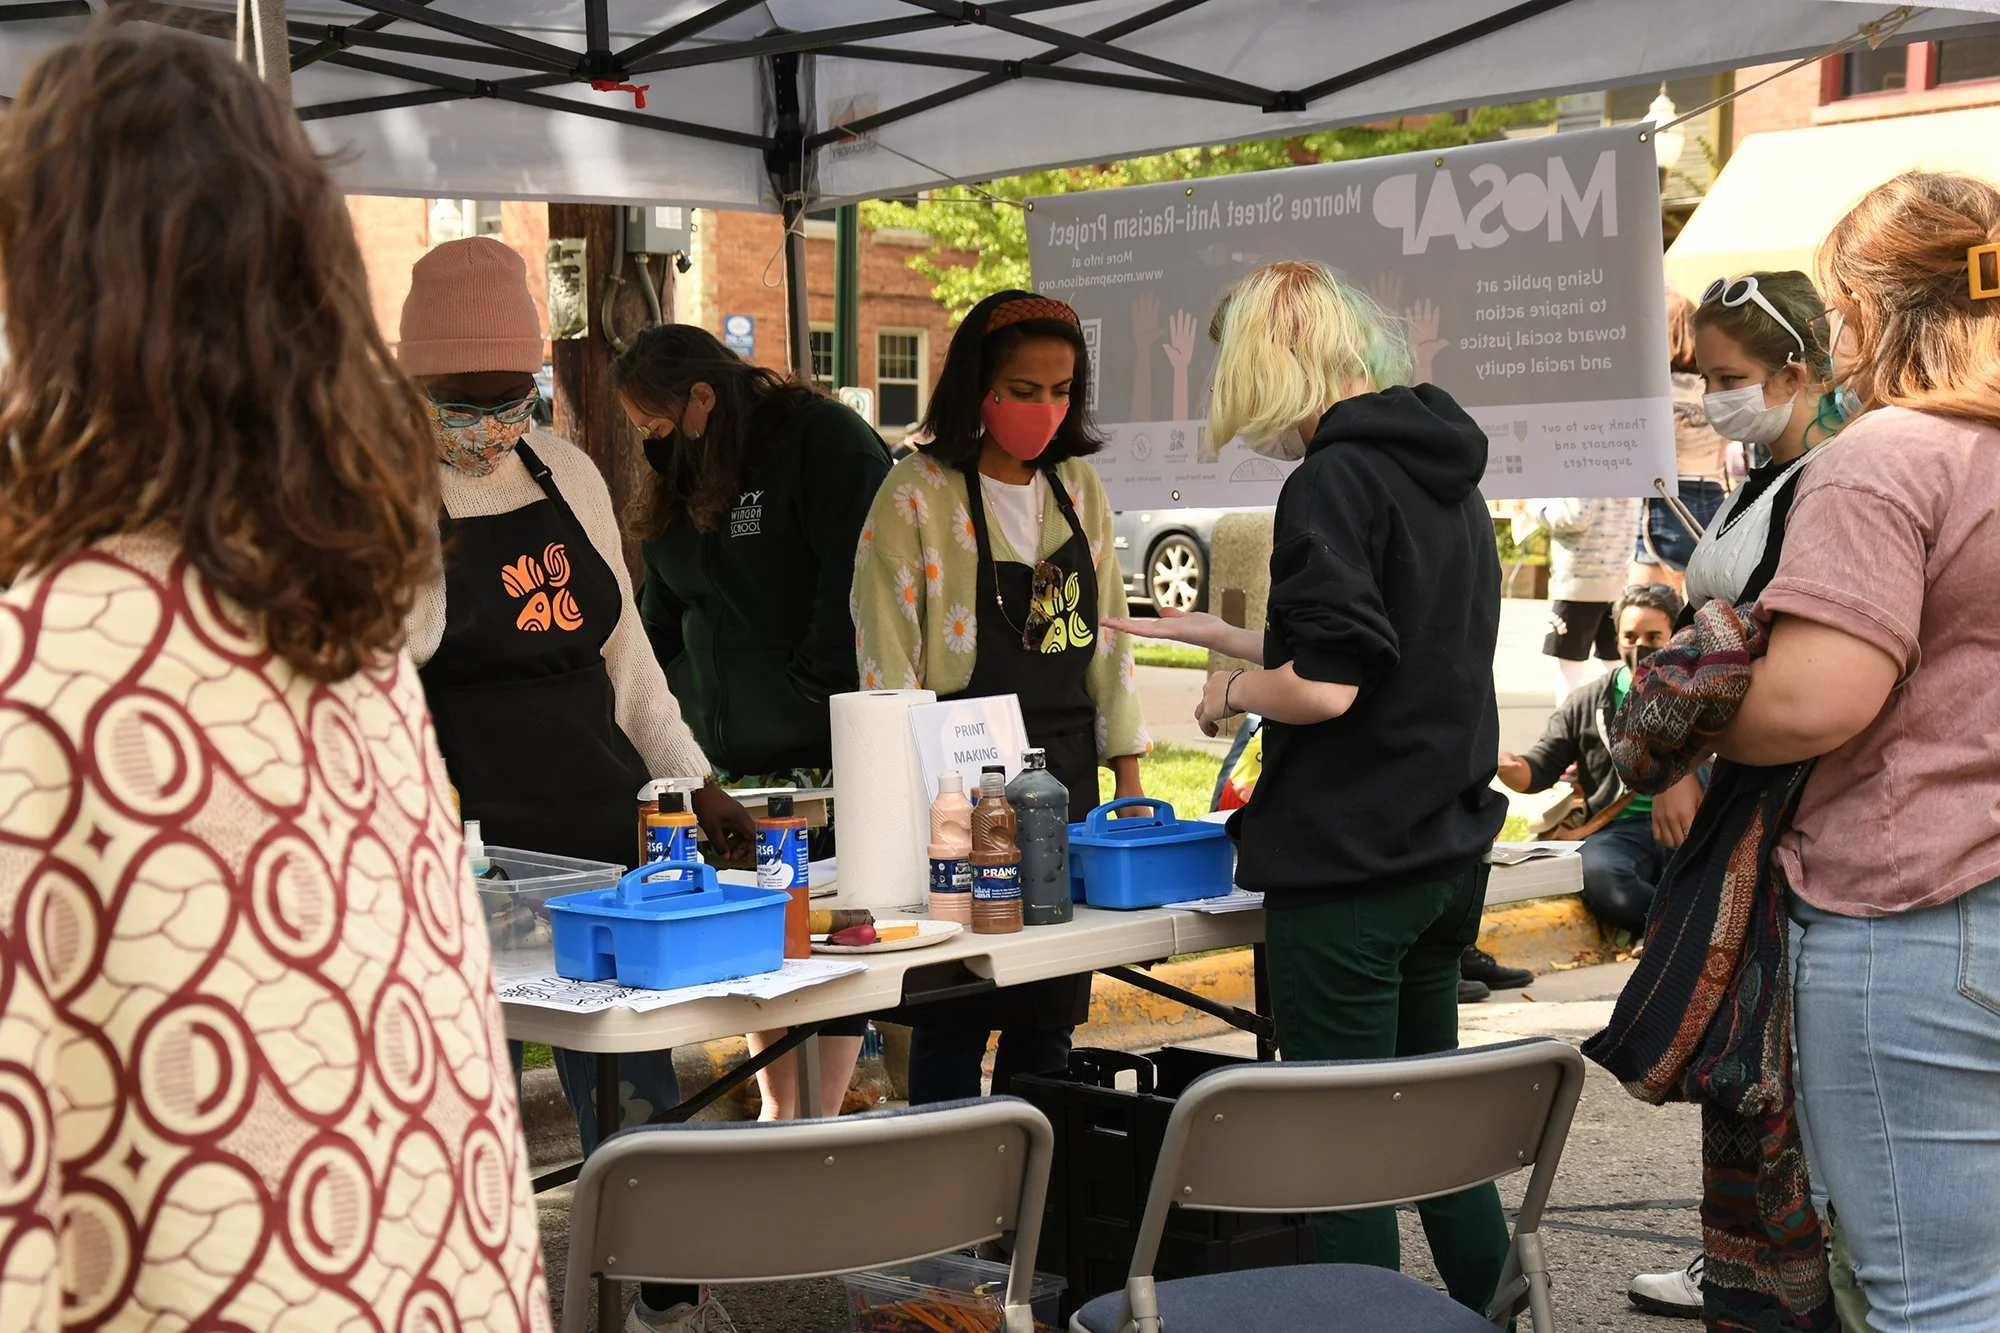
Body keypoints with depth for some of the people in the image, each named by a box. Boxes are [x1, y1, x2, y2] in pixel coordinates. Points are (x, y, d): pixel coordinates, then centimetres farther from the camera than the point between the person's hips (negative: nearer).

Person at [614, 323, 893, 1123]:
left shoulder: (824, 441, -8)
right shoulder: (677, 483, 15)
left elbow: (859, 584, -14)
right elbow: (660, 616, 22)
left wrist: (812, 692, -15)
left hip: (830, 754, -7)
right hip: (733, 757, 7)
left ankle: (828, 1118, 5)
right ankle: (777, 1111, 20)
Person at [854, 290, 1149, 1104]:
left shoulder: (1079, 485, 10)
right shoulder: (917, 494, -7)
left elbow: (1107, 637, 14)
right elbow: (885, 662, -9)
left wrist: (1128, 775, 10)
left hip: (1066, 777, 5)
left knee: (1051, 1015, 9)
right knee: (954, 1020, -1)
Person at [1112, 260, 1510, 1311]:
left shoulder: (1335, 481, -16)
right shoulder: (1447, 472, 11)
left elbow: (1322, 687, -24)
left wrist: (1234, 693, -4)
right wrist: (1218, 634, 24)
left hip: (1347, 860, -9)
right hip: (1446, 848, 9)